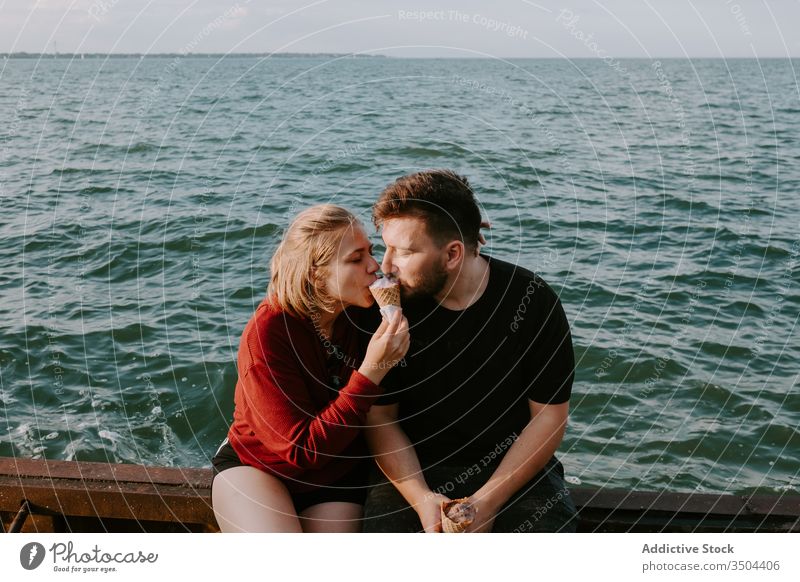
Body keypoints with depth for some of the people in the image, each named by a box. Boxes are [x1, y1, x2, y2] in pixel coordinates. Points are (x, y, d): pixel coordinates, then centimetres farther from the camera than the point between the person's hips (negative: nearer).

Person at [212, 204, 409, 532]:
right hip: (255, 465, -4)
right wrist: (371, 372, -34)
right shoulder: (266, 333, -26)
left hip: (336, 478, 4)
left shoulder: (363, 311, -13)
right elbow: (302, 450, -27)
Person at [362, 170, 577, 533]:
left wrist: (488, 501, -15)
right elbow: (379, 417, -3)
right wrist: (421, 498, -18)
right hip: (416, 468, 1)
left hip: (514, 466, 0)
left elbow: (549, 415, -6)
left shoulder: (533, 301, -10)